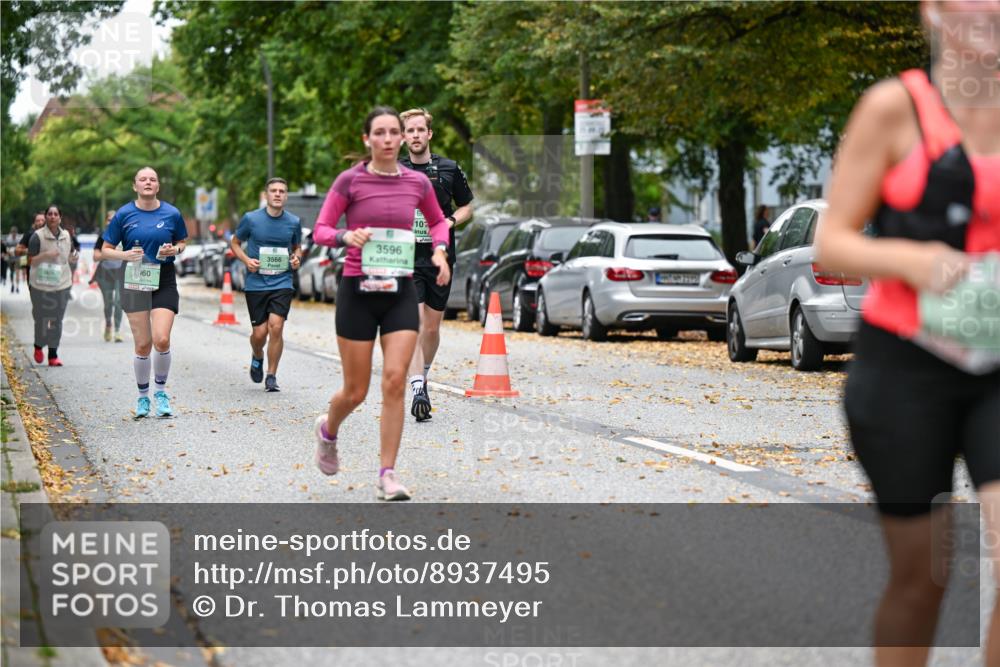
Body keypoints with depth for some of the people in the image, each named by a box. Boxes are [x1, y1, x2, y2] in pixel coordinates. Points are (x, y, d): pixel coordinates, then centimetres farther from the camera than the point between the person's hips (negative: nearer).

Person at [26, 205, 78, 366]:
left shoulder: (66, 235, 9)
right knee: (41, 319, 4)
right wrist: (45, 255, -23)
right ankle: (38, 347, 31)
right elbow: (31, 261, -7)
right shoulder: (37, 236, -7)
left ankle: (53, 355, 3)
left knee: (57, 321, 0)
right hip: (41, 285, -3)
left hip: (62, 285, 3)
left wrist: (74, 258, 0)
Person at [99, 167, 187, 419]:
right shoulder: (124, 214, -1)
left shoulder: (171, 214, 1)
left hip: (164, 282, 0)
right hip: (135, 282, 0)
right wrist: (125, 254, -15)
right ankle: (143, 397, 18)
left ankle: (161, 391, 8)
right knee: (143, 345, 0)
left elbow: (182, 242, 16)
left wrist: (175, 249, -6)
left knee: (161, 339, -14)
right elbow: (106, 250, 4)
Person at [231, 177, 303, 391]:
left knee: (276, 327, -15)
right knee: (260, 332, -1)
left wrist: (297, 257, -3)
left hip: (282, 283, 0)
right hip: (256, 283, 0)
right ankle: (257, 357, 35)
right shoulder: (251, 219, -2)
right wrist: (246, 260, -7)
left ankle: (271, 376, -1)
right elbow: (235, 242, 10)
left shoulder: (294, 222, 3)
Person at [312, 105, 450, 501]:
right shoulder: (350, 180, -4)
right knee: (356, 391, 4)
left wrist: (440, 250, 3)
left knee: (395, 382, -11)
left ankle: (387, 476, -5)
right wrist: (346, 237, -23)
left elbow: (438, 220, 23)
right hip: (358, 291, -2)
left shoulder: (417, 182, 5)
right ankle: (328, 430, 39)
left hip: (401, 293, 2)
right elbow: (320, 231, -2)